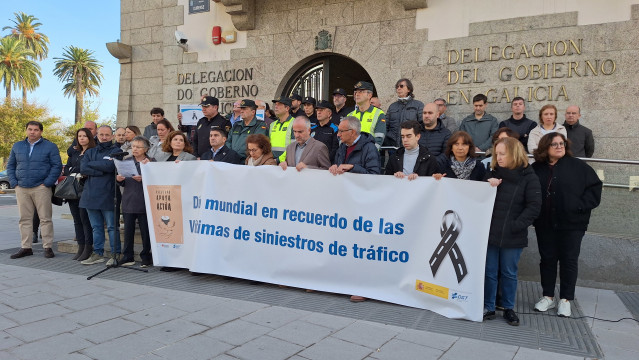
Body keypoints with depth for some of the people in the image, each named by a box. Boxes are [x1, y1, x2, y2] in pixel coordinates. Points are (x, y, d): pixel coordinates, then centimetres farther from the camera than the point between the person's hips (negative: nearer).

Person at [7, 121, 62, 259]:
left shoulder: (50, 147, 2)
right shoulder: (17, 146, 15)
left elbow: (57, 166, -3)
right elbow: (10, 166, 18)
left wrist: (47, 183, -10)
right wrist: (14, 183, 5)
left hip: (41, 189, -4)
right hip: (21, 189, 4)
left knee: (45, 218, -3)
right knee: (24, 219, 7)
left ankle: (48, 247, 2)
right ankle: (25, 247, 14)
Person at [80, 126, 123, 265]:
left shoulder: (116, 151, 2)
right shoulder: (90, 152, 18)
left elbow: (110, 166, -16)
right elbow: (83, 169, 1)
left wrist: (92, 164, -3)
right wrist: (101, 171, -11)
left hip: (108, 195, -5)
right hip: (90, 195, 5)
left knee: (112, 227, -3)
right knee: (96, 227, 12)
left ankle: (116, 254, 4)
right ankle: (97, 253, 20)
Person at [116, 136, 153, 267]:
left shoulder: (150, 162, -1)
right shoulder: (126, 160, 11)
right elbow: (123, 183, 14)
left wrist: (143, 179, -21)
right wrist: (119, 179, -7)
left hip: (143, 201, -3)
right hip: (128, 201, 3)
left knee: (145, 231, 3)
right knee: (128, 230, 6)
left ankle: (146, 257, 14)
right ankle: (127, 257, 16)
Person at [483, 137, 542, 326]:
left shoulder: (528, 178, -5)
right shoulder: (492, 174, 6)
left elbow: (534, 206, -9)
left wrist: (516, 225, -15)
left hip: (513, 237, -3)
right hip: (490, 233, 3)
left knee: (509, 273, 12)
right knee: (489, 272, 9)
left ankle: (508, 308, 27)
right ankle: (488, 308, 21)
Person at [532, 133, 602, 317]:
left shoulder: (578, 167, -4)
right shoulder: (537, 168, 1)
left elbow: (595, 187, -2)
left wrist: (581, 205, -13)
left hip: (572, 224, -2)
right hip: (545, 224, 2)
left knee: (569, 261, 6)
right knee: (547, 259, 10)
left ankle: (566, 299, 19)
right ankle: (548, 297, 23)